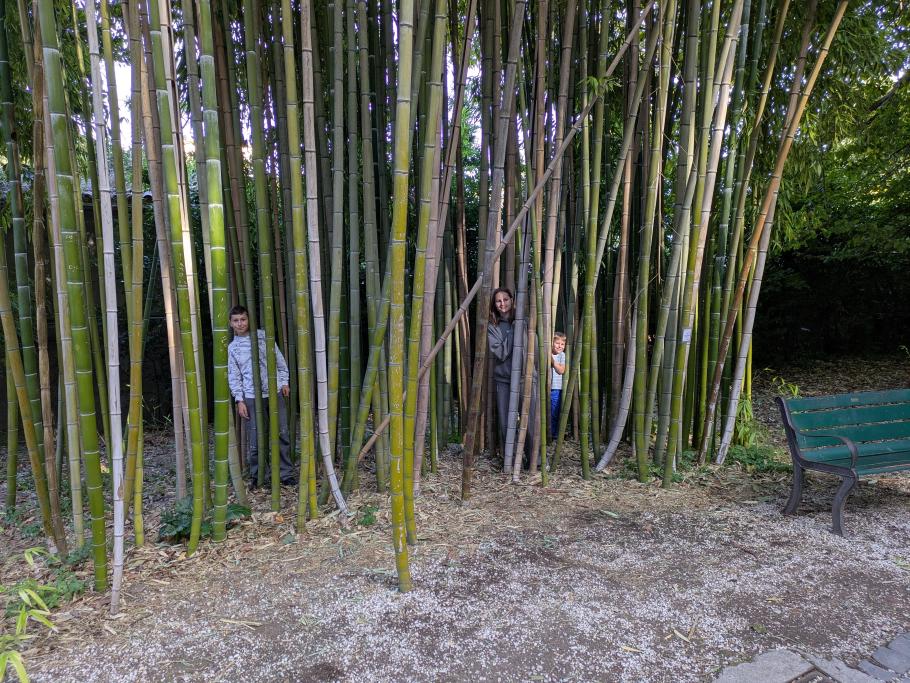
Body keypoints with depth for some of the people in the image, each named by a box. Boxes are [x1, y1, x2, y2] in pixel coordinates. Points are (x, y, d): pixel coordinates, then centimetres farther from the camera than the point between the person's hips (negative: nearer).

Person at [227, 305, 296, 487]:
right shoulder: (232, 348, 7)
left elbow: (279, 359, 10)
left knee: (282, 434, 2)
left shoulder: (263, 335, 7)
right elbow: (234, 376, 6)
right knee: (255, 439, 0)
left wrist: (284, 381, 6)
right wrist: (240, 400, -1)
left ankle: (286, 473, 12)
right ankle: (257, 475, 16)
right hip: (252, 397, 0)